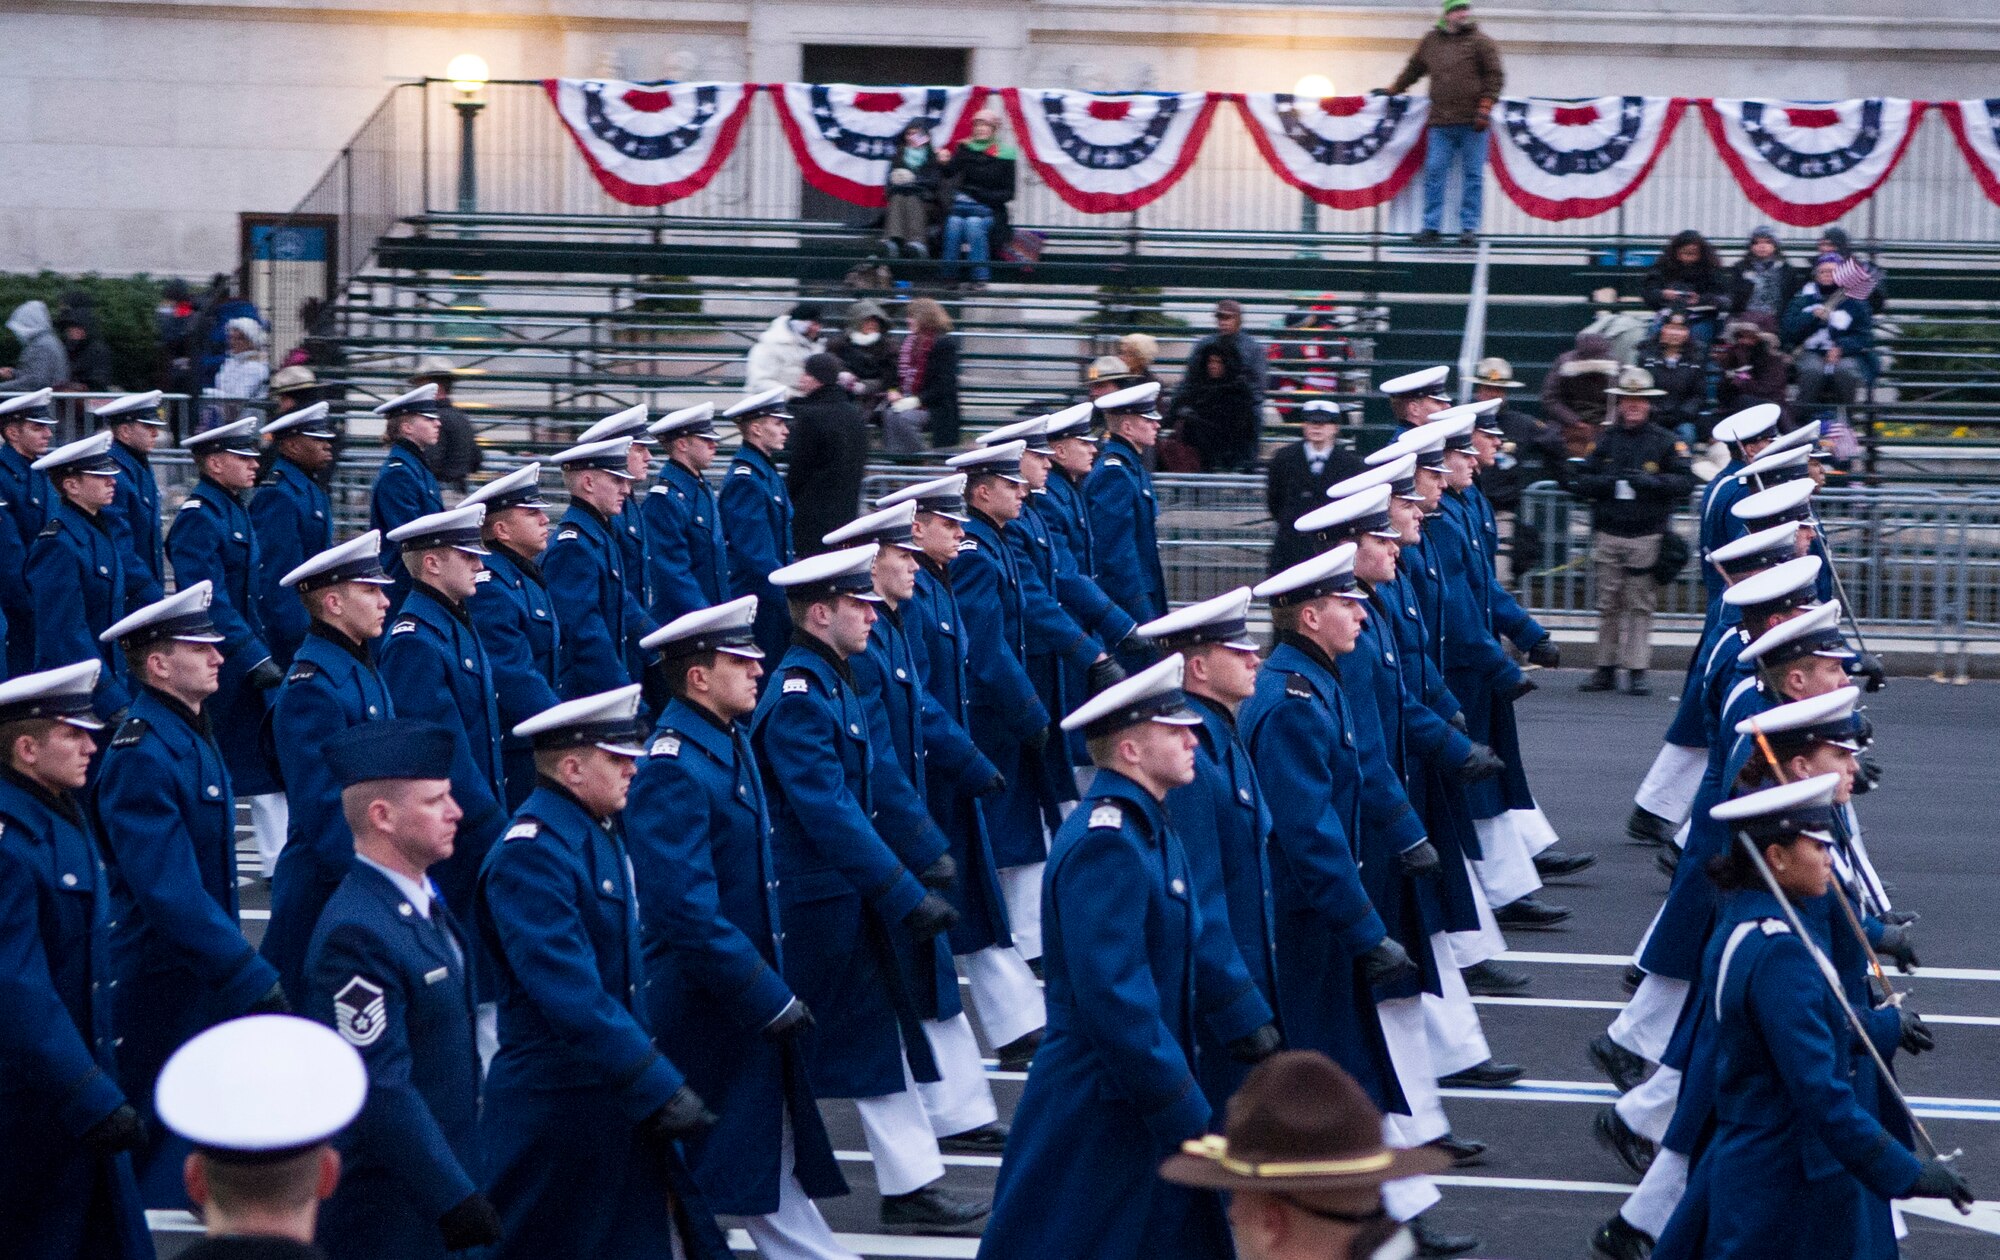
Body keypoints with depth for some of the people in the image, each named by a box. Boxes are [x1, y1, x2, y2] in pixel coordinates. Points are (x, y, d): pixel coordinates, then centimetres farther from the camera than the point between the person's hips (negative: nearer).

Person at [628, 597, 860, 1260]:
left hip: (752, 999, 9)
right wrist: (768, 998, -23)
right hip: (700, 1002, -9)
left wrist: (774, 987, 17)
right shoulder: (672, 769, -20)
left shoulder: (732, 744, 10)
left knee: (771, 1157, 13)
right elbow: (688, 909, -25)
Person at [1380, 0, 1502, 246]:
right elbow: (1413, 69, 28)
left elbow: (1494, 77, -2)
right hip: (1440, 124, 3)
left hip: (1472, 124, -3)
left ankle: (1469, 227, 5)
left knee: (1472, 175, 0)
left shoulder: (1481, 42, 2)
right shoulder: (1430, 41, 13)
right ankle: (1431, 227, 3)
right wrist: (1392, 90, 31)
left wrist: (1485, 108, -10)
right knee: (1434, 173, -1)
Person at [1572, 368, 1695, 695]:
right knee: (1608, 605, 4)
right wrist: (1607, 483, -10)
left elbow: (1686, 481, -2)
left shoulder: (1665, 442, 5)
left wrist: (1651, 481, -16)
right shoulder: (1606, 440, 12)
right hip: (1608, 534, 3)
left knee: (1641, 606, -4)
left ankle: (1637, 671, -2)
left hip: (1647, 536, -3)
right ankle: (1605, 668, 9)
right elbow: (1581, 481, 10)